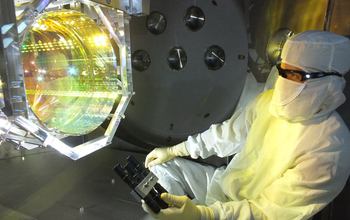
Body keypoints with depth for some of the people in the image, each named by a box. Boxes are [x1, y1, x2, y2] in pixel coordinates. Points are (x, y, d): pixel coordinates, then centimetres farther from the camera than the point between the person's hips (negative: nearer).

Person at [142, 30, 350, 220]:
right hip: (226, 182, 6)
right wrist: (174, 151, 2)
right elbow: (229, 134, 1)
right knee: (162, 165, 4)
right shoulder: (269, 100, -8)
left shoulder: (329, 150, -27)